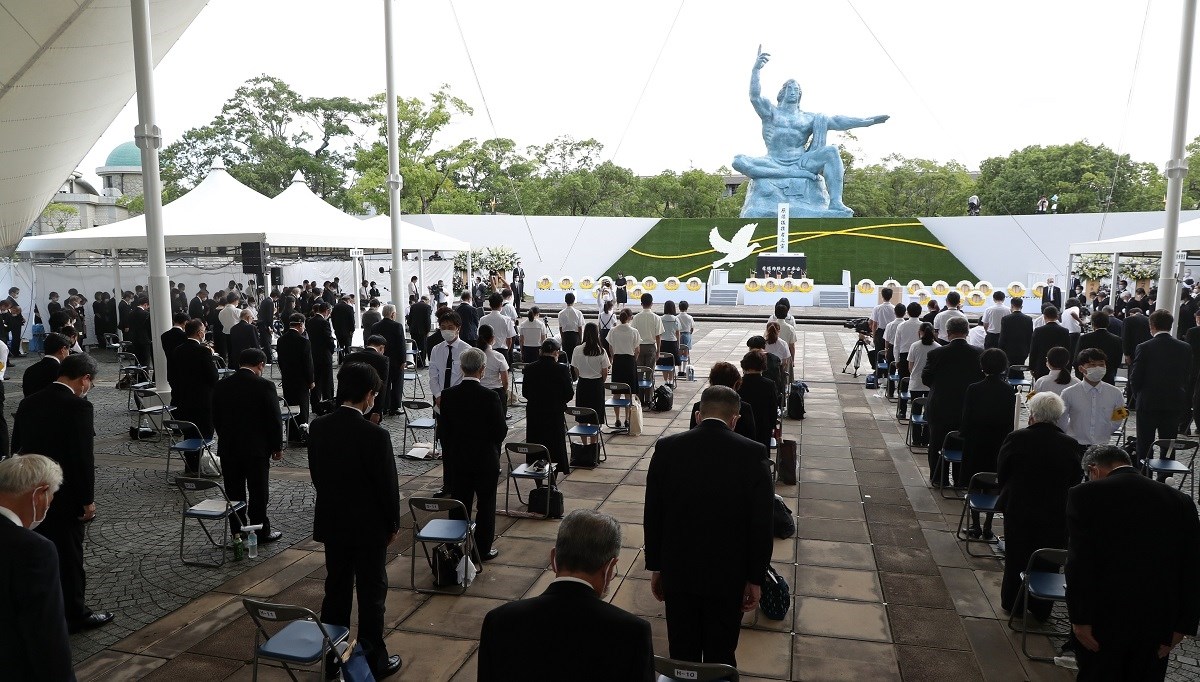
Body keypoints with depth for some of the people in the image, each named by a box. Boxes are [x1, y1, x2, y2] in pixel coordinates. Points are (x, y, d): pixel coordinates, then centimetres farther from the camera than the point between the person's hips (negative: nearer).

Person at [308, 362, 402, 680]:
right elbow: (387, 485, -16)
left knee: (336, 590, 18)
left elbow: (315, 474, 5)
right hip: (369, 526, -5)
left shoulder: (317, 427, -6)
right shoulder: (375, 435, -23)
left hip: (331, 522, 6)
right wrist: (394, 524, -1)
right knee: (372, 594, 9)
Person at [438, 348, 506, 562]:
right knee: (485, 506, 10)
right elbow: (501, 432, -15)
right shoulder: (490, 397, -19)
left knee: (459, 505, 14)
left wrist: (448, 458, 11)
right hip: (486, 461, -3)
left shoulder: (448, 395, -7)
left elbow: (443, 431, 0)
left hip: (457, 460, 3)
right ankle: (483, 549, 18)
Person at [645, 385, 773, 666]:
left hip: (678, 570, 1)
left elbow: (652, 515, -2)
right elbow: (762, 523, -9)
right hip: (728, 574, -1)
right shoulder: (753, 454, -12)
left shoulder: (667, 448, -7)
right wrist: (756, 578, 1)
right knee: (720, 658, 15)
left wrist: (655, 566, 9)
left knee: (683, 656, 15)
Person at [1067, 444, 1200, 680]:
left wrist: (1079, 619, -12)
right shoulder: (1180, 500, 4)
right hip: (1158, 619, 4)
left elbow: (1079, 562, -16)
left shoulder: (1085, 495, -10)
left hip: (1104, 617, -4)